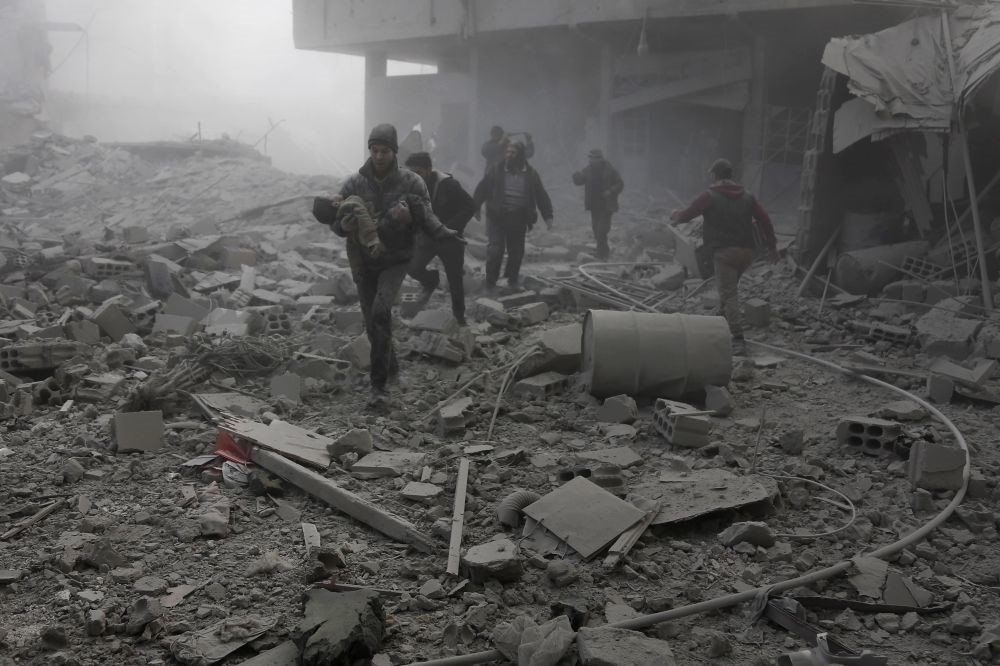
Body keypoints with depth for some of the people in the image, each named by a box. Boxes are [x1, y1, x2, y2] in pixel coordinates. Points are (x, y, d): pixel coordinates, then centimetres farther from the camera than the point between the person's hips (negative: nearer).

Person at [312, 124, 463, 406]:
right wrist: (345, 225, -23)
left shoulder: (411, 182, -7)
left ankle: (379, 384, -19)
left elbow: (426, 217, -5)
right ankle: (390, 365, 40)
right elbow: (336, 223, 0)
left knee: (380, 311, -25)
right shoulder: (354, 183, -2)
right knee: (372, 322, 11)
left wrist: (442, 233, -26)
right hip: (363, 261, 3)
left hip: (395, 259, -3)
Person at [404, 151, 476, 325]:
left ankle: (459, 313, 27)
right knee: (414, 268, -16)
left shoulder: (448, 184, -21)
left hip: (450, 238, -4)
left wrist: (451, 227, -24)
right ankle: (431, 280, 19)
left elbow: (470, 206, -17)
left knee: (455, 279, 4)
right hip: (427, 236, 4)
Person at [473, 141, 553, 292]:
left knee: (516, 251, 11)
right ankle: (490, 282, 6)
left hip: (518, 219, 2)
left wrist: (548, 216, 1)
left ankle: (512, 277, 33)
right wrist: (474, 208, -2)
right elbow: (482, 189, 1)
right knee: (495, 250, -6)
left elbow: (541, 196, 6)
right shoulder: (497, 171, -3)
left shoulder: (531, 175, 2)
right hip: (497, 217, -2)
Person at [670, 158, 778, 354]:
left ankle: (738, 339, -19)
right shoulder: (747, 196, 13)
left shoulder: (710, 196, -3)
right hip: (747, 251, 6)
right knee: (731, 287, 26)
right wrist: (772, 246, 20)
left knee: (728, 294, -8)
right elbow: (765, 222, 12)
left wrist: (674, 215, 22)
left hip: (724, 252, -6)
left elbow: (686, 215, -1)